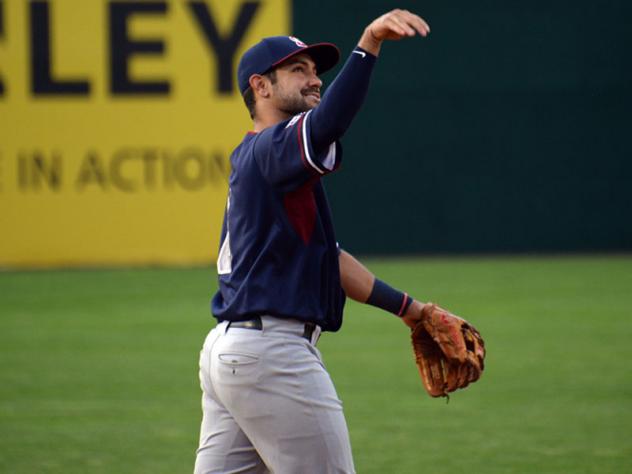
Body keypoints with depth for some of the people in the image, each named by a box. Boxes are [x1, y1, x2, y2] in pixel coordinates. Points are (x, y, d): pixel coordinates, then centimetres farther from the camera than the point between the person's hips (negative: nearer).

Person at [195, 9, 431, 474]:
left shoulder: (252, 158, 21)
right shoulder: (271, 148, -9)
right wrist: (368, 45, -45)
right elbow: (325, 124, -33)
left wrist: (405, 307, 24)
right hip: (272, 351, -10)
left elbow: (326, 255, 24)